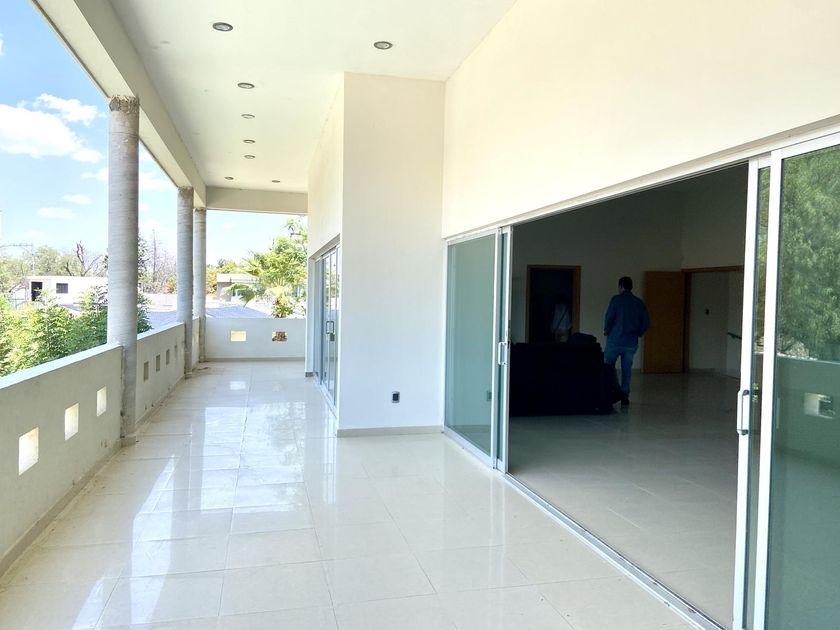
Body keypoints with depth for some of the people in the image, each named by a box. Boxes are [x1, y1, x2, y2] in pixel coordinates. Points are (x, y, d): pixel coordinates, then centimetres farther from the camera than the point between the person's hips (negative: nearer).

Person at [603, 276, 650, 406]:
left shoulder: (616, 299, -6)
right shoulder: (639, 303, 7)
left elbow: (609, 318, -11)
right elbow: (646, 323, 5)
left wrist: (607, 331, 4)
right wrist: (637, 334, 16)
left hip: (615, 340, -4)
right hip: (631, 343, 4)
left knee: (608, 367, 6)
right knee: (626, 369, 10)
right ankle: (625, 395, 10)